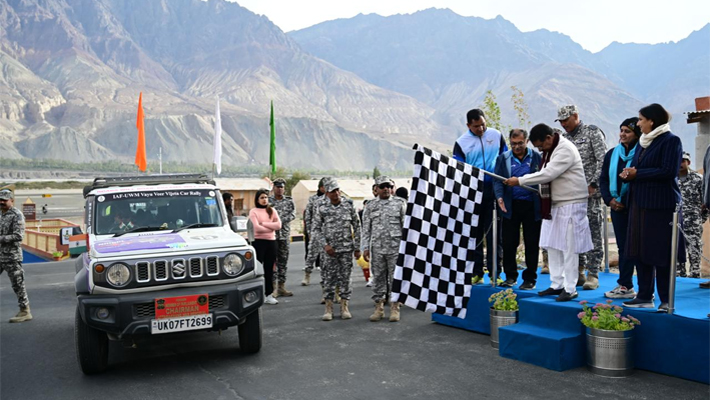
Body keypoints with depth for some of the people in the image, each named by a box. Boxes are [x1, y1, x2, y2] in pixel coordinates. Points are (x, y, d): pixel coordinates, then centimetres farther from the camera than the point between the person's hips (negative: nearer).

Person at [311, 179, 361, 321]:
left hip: (346, 248, 1)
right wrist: (325, 245, -10)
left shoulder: (349, 206, 2)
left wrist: (357, 248, 2)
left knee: (345, 278, 5)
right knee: (328, 278, 2)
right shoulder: (322, 209, 0)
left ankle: (344, 307, 14)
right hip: (329, 250, 0)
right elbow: (316, 229, 1)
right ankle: (328, 308, 11)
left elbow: (356, 227, 5)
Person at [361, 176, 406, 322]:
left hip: (395, 248, -2)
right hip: (377, 248, 2)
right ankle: (379, 308, 15)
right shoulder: (370, 206, 8)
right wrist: (365, 248, 1)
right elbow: (366, 228, 8)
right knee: (378, 278, 6)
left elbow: (406, 225, 5)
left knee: (395, 278, 1)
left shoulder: (399, 203, 5)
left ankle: (394, 308, 9)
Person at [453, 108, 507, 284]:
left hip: (494, 191, 0)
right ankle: (476, 272, 13)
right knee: (475, 234, 5)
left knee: (493, 233, 3)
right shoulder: (461, 143, 1)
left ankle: (494, 273, 10)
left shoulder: (497, 136, 5)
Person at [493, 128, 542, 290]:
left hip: (532, 207, -1)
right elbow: (497, 180, 3)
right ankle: (510, 276, 18)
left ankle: (530, 279, 15)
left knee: (532, 244, 5)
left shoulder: (537, 157, 4)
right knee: (509, 243, 4)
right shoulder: (503, 158, 8)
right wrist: (499, 196, -14)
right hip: (511, 206, 1)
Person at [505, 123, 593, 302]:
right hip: (554, 204, 9)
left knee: (568, 248, -5)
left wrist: (520, 180, -20)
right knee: (552, 246, 10)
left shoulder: (565, 150, -18)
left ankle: (570, 289, 2)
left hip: (570, 205, -9)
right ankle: (557, 284, 19)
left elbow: (548, 173, -25)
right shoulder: (550, 149, 12)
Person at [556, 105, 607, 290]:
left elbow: (602, 161, -8)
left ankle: (593, 275, 0)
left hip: (590, 192, -6)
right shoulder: (564, 138, 15)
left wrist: (593, 184, -15)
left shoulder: (592, 132, -1)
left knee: (593, 233, -4)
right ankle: (579, 272, 16)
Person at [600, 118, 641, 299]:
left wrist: (625, 201, -14)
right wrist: (610, 199, -2)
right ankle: (625, 286, 17)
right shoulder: (612, 153, 12)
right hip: (617, 207, 6)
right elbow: (603, 179, 12)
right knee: (623, 246, 10)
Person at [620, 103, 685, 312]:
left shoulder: (670, 140, -7)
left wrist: (637, 174, -13)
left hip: (660, 205, -8)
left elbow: (668, 171, -17)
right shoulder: (643, 142, 17)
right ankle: (644, 296, 16)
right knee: (640, 251, 8)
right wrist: (628, 174, -2)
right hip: (639, 203, 8)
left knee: (661, 253, -2)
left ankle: (666, 300, 7)